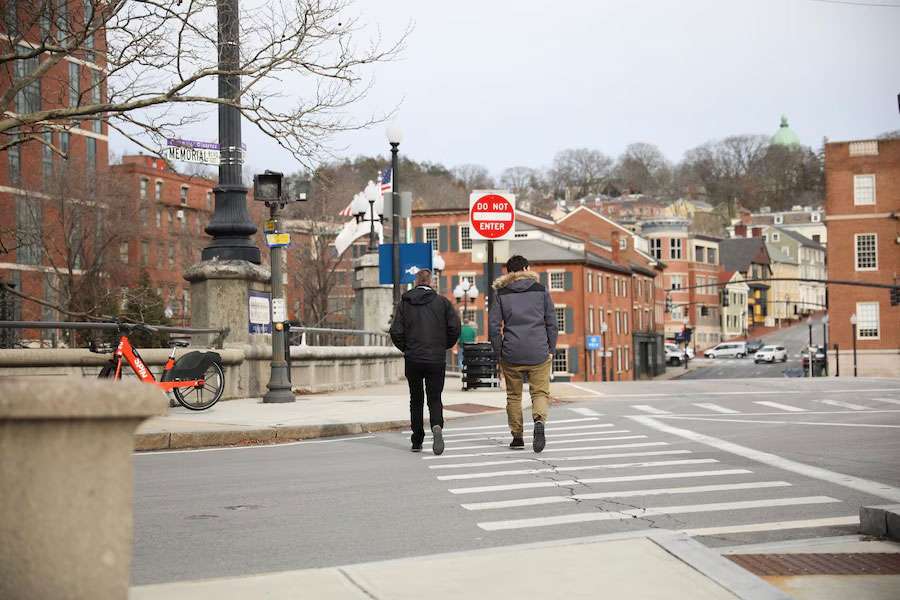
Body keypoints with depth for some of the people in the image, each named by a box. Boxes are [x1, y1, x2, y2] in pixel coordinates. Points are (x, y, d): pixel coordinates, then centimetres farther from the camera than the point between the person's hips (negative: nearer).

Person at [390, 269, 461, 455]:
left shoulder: (404, 303, 1)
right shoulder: (442, 302, 0)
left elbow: (396, 331, -5)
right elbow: (455, 326, -7)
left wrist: (405, 348, 12)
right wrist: (445, 345, 10)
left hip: (413, 360, 1)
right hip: (437, 359, -1)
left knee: (416, 399, 14)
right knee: (435, 399, 5)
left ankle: (417, 441, 15)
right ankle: (437, 426, -25)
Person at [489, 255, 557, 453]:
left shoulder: (502, 293, 4)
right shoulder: (541, 290, 5)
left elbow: (494, 326, 1)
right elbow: (551, 323, 4)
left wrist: (498, 353, 6)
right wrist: (551, 349, 9)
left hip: (511, 353, 1)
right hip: (538, 353, 0)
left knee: (514, 396, 13)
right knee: (540, 392, 4)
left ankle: (517, 437, 14)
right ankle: (539, 421, -24)